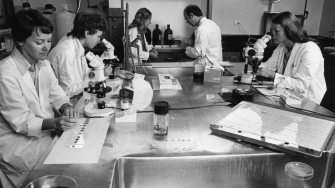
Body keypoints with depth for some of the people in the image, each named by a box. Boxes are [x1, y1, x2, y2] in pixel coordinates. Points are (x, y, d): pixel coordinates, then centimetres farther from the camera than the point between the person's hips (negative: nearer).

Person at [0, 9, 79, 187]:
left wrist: (66, 107, -15)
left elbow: (56, 94, 7)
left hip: (46, 130, 7)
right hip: (18, 141, -7)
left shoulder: (43, 64, 2)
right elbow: (20, 122, -20)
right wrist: (55, 123, -34)